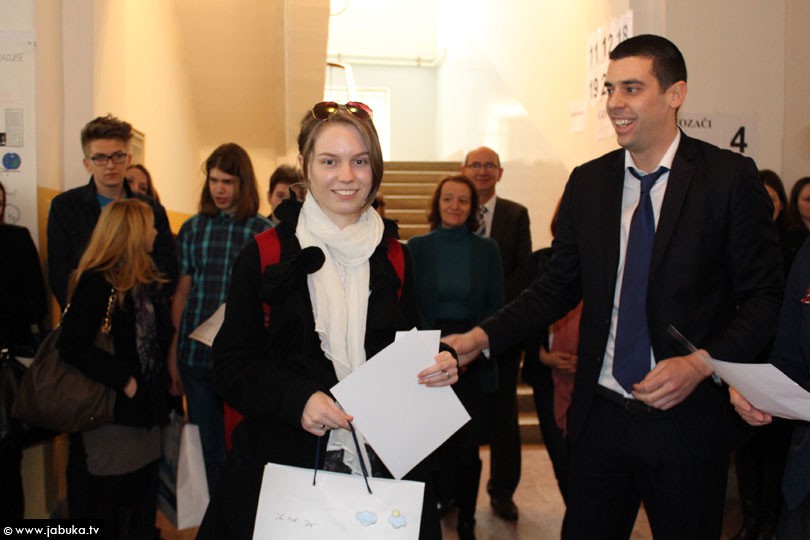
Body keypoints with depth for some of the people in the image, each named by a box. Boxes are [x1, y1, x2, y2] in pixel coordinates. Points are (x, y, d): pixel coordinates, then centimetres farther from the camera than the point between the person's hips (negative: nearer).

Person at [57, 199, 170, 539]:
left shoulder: (143, 280, 10)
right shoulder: (97, 282, -16)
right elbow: (72, 345, -24)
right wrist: (123, 380, -22)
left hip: (144, 405, 8)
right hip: (114, 409, -8)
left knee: (144, 498, 16)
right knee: (107, 498, 7)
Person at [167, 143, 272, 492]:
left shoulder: (265, 232, 0)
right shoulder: (192, 228, 8)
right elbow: (181, 294, 9)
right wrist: (173, 355, 6)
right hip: (196, 356, 3)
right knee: (208, 448, 11)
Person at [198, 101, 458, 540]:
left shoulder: (395, 259, 7)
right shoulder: (264, 256, -2)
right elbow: (231, 366, -3)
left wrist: (439, 368, -9)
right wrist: (296, 397, -20)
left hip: (384, 467, 2)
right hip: (282, 466, -2)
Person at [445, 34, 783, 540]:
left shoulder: (730, 177, -6)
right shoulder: (587, 183, 5)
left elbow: (764, 295, -5)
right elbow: (559, 286, 6)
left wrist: (701, 363, -19)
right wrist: (484, 336, -6)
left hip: (687, 419, -2)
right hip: (600, 416, 3)